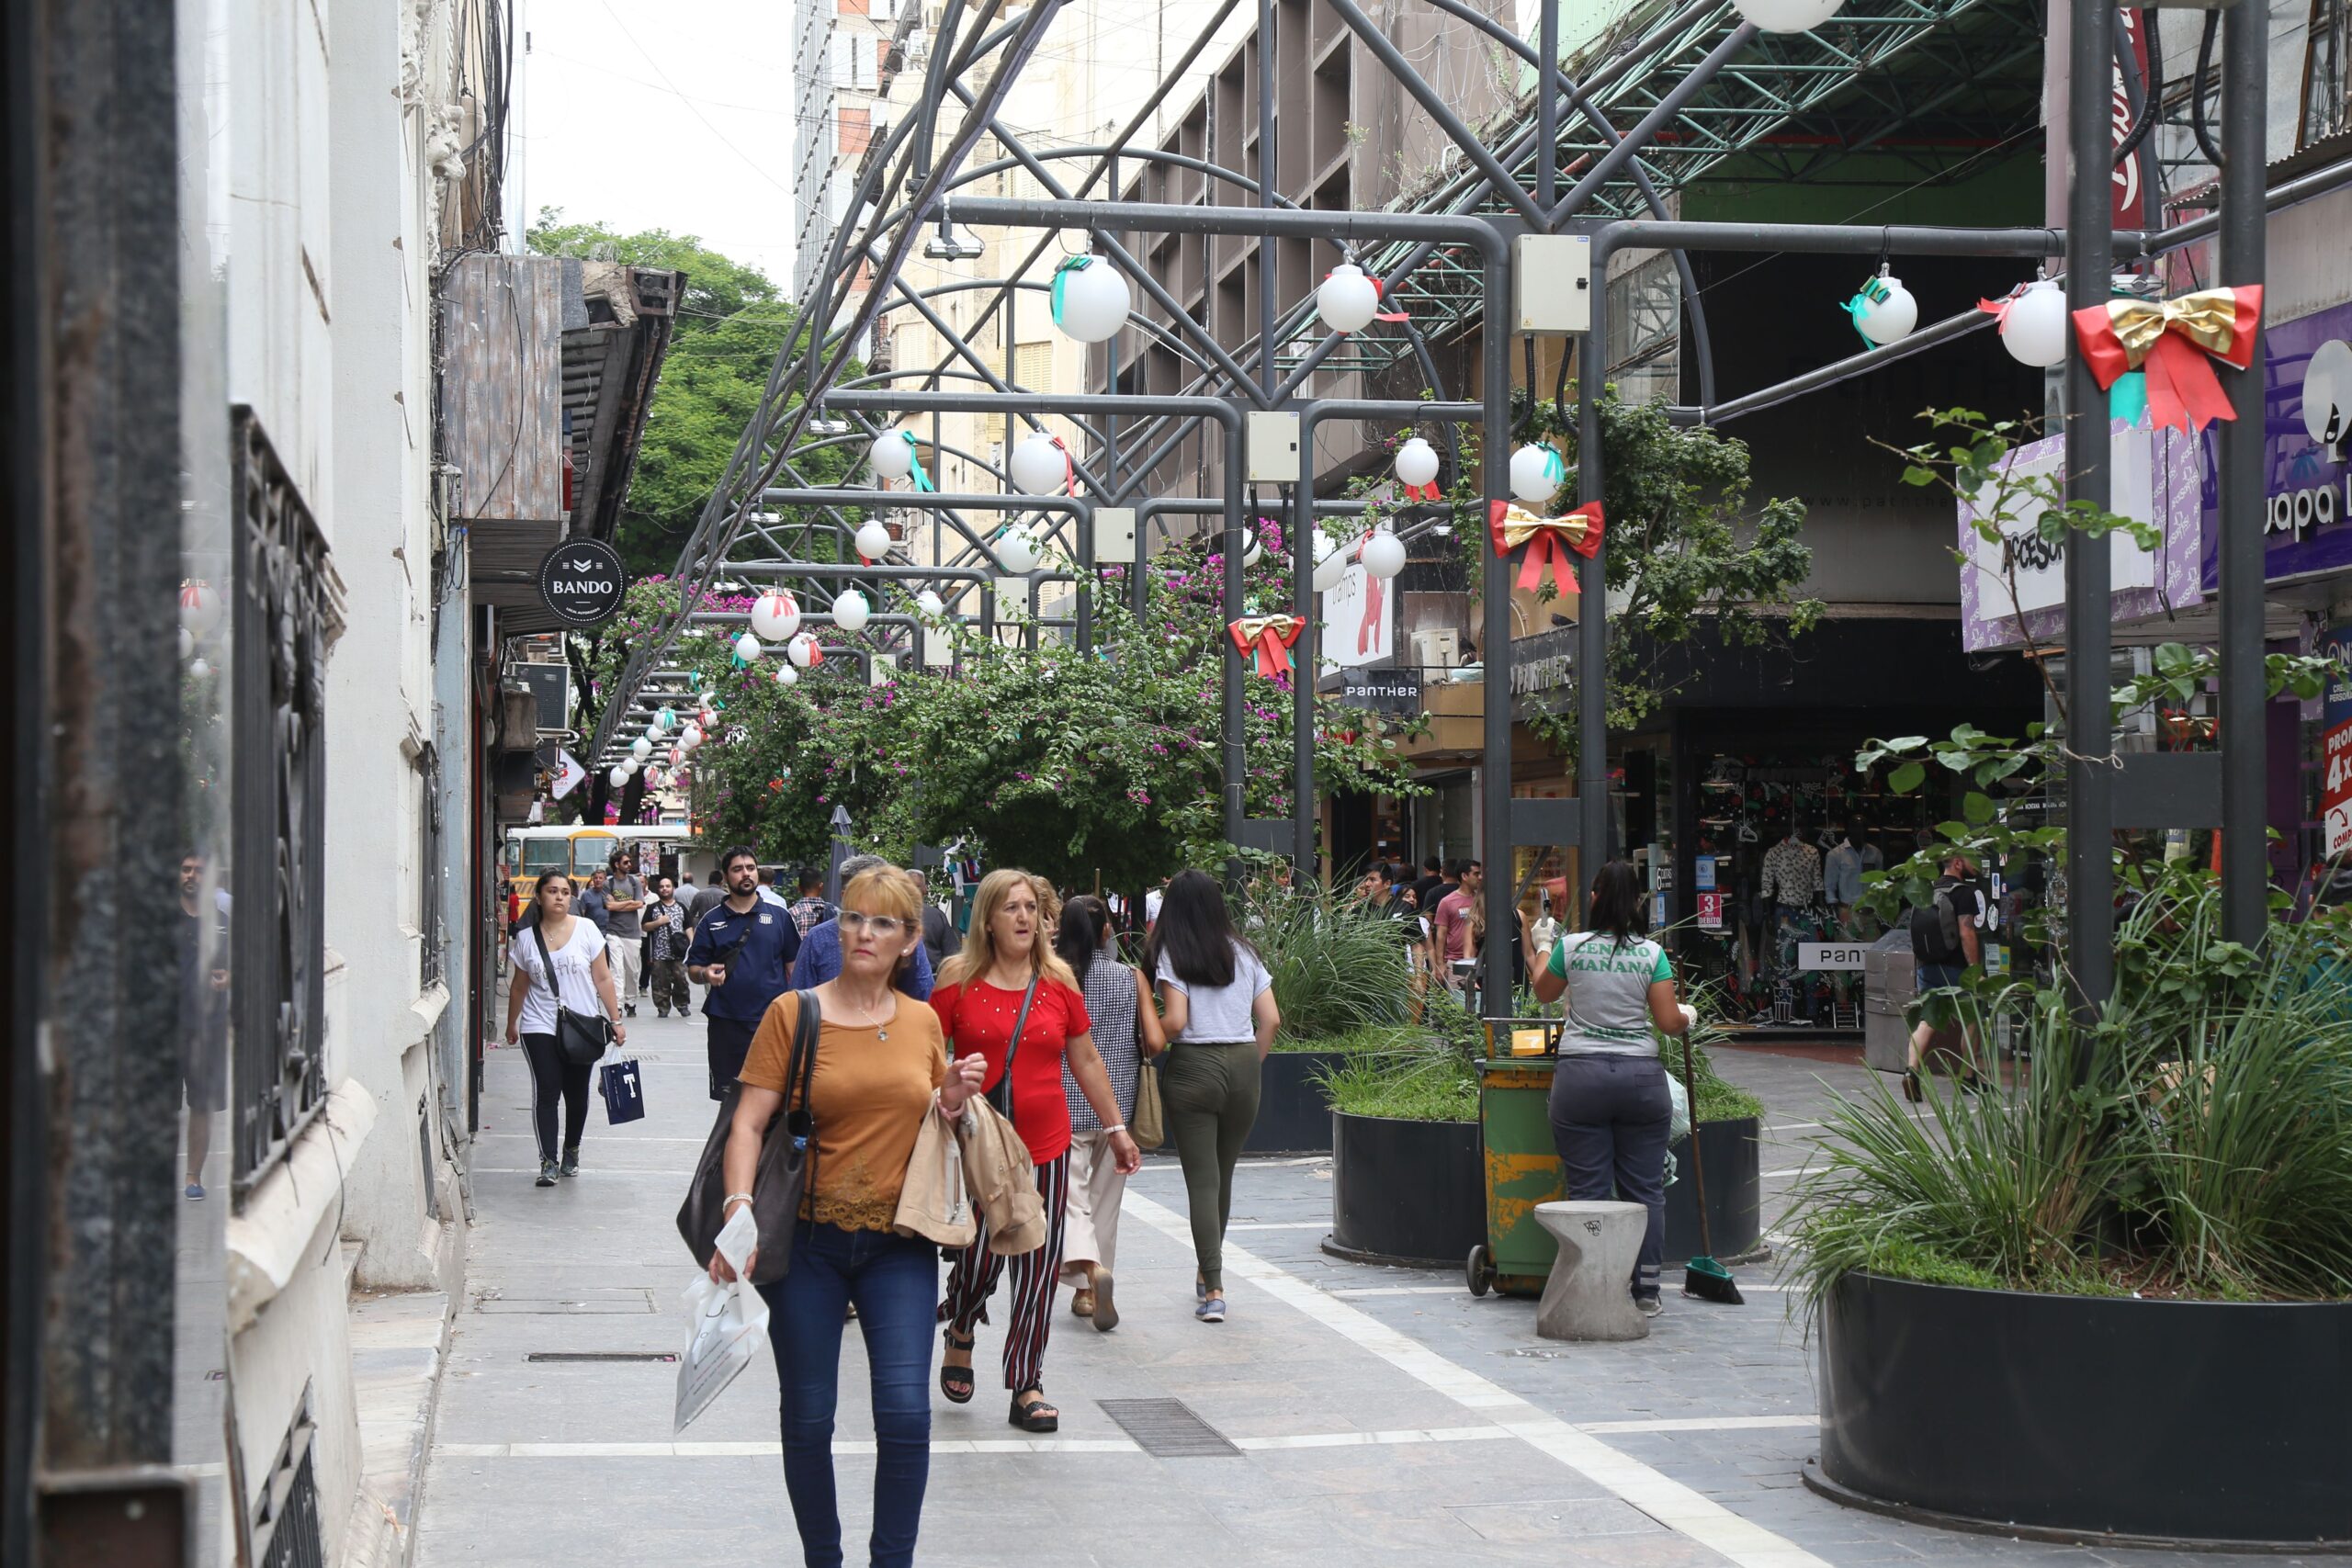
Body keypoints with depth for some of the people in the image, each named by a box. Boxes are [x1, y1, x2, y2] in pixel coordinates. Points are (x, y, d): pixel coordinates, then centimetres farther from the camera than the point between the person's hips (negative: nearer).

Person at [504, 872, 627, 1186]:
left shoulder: (586, 930, -1)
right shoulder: (526, 938, 3)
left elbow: (603, 978, 1)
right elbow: (519, 987, 14)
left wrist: (616, 1021, -2)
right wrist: (511, 1025, 20)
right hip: (540, 1028, 0)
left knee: (576, 1094, 7)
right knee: (546, 1092, -10)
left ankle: (571, 1150, 28)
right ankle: (548, 1161, -7)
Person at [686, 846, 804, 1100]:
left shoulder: (779, 917, 6)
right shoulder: (711, 921, 7)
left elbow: (794, 965, 8)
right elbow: (692, 969, 9)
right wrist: (705, 974, -15)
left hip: (772, 1020, -1)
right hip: (725, 1022, 1)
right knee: (727, 1097, 6)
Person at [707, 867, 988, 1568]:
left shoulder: (923, 1022, 7)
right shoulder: (793, 1013, -3)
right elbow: (748, 1123, -8)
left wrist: (953, 1100, -2)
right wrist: (739, 1210, -22)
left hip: (898, 1246, 2)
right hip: (808, 1242, -2)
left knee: (905, 1412, -9)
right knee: (808, 1419, 6)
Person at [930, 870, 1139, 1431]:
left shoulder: (1059, 983, 4)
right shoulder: (959, 983, -3)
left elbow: (1086, 1060, 14)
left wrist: (1115, 1129, 16)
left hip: (1046, 1146, 2)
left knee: (1038, 1270, 2)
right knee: (980, 1255, 0)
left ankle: (1027, 1388, 10)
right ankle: (960, 1332, 33)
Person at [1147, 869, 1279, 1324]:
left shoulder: (1171, 954, -3)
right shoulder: (1242, 953, 10)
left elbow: (1175, 1021, -13)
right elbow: (1271, 1018, 6)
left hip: (1194, 1065, -4)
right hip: (1242, 1065, 4)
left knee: (1201, 1180, -3)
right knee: (1223, 1176, 17)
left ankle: (1213, 1290, -10)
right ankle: (1209, 1271, 29)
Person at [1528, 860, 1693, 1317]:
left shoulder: (1571, 947, -1)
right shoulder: (1651, 953, -1)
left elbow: (1545, 993, 17)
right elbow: (1669, 1022, -2)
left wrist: (1537, 958, 37)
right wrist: (1688, 1017, 20)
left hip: (1580, 1074, -1)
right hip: (1640, 1074, 1)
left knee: (1588, 1189, 3)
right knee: (1644, 1189, 8)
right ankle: (1645, 1292, 10)